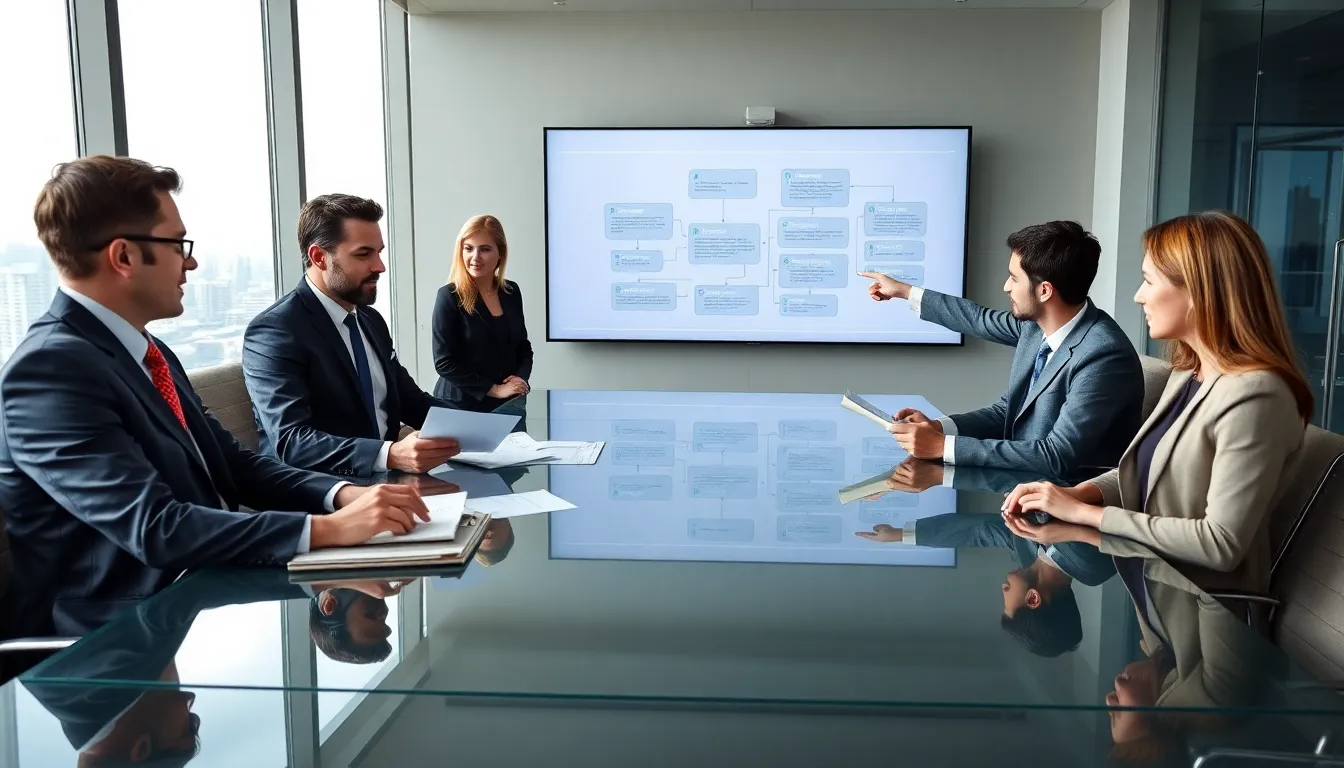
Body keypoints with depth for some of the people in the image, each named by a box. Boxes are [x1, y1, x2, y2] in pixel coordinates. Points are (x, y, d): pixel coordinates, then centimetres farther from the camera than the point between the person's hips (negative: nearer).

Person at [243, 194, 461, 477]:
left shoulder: (371, 320, 11)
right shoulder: (273, 331, -13)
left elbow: (410, 399, 16)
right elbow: (290, 443, -23)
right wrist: (390, 455, -36)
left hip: (384, 481, 7)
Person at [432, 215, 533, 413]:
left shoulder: (511, 292, 4)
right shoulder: (449, 296, -10)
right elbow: (445, 363, -15)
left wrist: (521, 378, -7)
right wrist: (495, 389, -17)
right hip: (461, 406, -4)